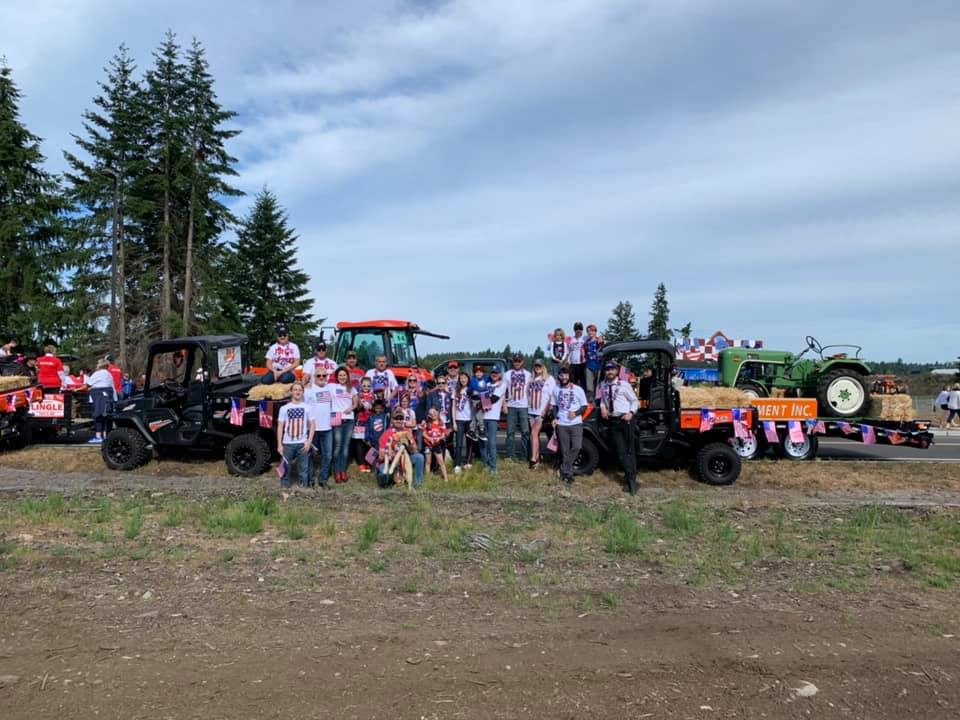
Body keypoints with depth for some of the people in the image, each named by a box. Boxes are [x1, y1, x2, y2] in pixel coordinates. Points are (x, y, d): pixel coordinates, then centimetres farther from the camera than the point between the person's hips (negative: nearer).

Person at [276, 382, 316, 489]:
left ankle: (304, 487, 13)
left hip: (302, 443, 0)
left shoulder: (307, 408, 3)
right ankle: (285, 487, 17)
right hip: (287, 443, 0)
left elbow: (312, 425, 4)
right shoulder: (284, 408, 3)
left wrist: (309, 441, -5)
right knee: (286, 467, 4)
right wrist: (279, 444, -2)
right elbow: (280, 427, 4)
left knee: (304, 468, 3)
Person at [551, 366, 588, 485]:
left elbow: (584, 406, 0)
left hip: (576, 424, -2)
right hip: (561, 424, 2)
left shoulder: (578, 389, -4)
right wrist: (555, 418, 1)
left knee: (576, 447, -13)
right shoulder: (556, 390, 6)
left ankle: (564, 470, 3)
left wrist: (576, 413, -18)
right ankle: (568, 474, 13)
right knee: (565, 451, 4)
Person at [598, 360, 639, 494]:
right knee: (621, 451, 6)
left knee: (630, 450, 1)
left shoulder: (624, 384, -6)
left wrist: (631, 413, -15)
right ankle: (629, 478, 13)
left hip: (625, 419, -4)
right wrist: (602, 408, 1)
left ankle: (631, 479, 8)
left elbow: (634, 400, 0)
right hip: (613, 421, 4)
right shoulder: (603, 385, 6)